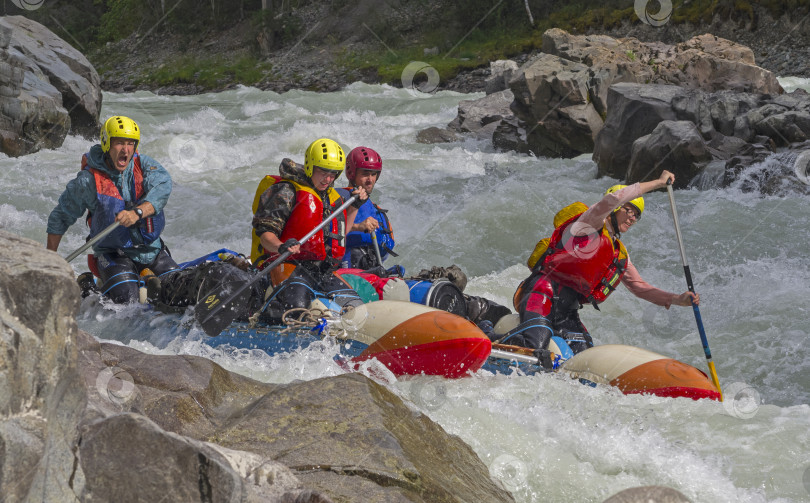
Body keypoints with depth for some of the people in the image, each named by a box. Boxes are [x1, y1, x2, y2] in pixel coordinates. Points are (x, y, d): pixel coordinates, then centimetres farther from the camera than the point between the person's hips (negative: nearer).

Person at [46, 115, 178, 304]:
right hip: (112, 255, -4)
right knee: (125, 300, -24)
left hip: (153, 250, 4)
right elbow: (60, 217, 4)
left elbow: (163, 186, -22)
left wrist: (137, 212, -40)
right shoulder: (88, 181, -8)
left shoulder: (144, 165, 0)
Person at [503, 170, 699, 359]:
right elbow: (614, 198, -19)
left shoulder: (620, 254, 24)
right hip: (544, 294, -8)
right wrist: (659, 182, -12)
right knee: (536, 340, -34)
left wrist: (677, 299, 9)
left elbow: (640, 287, 24)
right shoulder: (590, 222, 0)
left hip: (566, 312, 8)